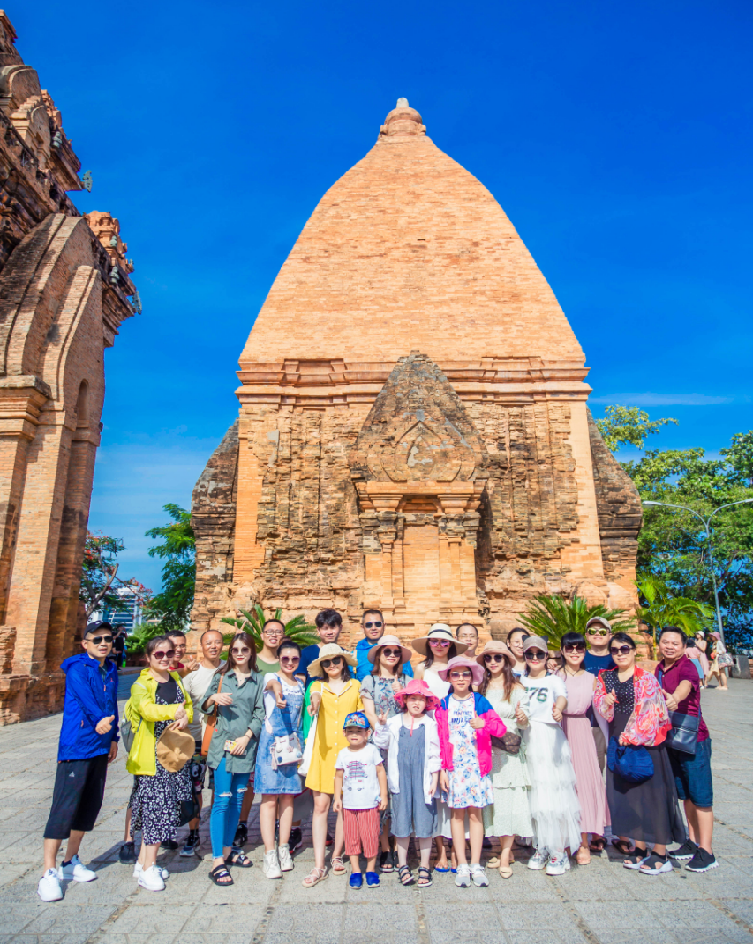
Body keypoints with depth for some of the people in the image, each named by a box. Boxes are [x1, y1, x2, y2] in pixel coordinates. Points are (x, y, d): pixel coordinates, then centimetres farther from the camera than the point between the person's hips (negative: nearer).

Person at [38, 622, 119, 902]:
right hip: (76, 746, -7)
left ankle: (71, 862, 30)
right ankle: (48, 874, 6)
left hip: (100, 748, 8)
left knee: (90, 806, 15)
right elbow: (85, 699, -28)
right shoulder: (77, 669, -12)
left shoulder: (110, 671, 10)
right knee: (64, 808, -5)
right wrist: (99, 721, -42)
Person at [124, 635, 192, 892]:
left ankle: (143, 863, 24)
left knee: (156, 808, 12)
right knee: (156, 806, -7)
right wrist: (174, 710, -25)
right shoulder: (141, 685, -7)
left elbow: (188, 705, 14)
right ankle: (148, 869, 5)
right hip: (151, 754, -6)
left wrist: (185, 717, -6)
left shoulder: (176, 680, 13)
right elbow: (147, 709, -25)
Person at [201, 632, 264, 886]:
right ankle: (217, 861, 0)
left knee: (238, 800, 10)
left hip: (246, 745, 2)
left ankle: (228, 850, 26)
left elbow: (260, 713, 4)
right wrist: (214, 698, -12)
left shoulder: (258, 680, 7)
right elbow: (206, 708, 9)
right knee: (222, 800, -5)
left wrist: (246, 737, -7)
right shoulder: (221, 676, 6)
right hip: (222, 744, -2)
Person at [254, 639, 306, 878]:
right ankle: (270, 854, 1)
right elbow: (273, 683, -31)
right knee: (270, 798, -4)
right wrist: (277, 690, -54)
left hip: (293, 742, 5)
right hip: (271, 740, -5)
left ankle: (284, 848, 18)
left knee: (288, 796, 8)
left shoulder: (300, 685, 12)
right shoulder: (270, 678, -5)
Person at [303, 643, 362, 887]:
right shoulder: (318, 685, 8)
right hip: (323, 751, 0)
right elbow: (315, 696, -15)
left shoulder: (356, 686, 8)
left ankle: (337, 855, 25)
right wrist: (315, 703, -39)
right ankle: (319, 867, 5)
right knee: (320, 806, -2)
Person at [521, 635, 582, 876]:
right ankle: (541, 848, 20)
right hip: (527, 739, 3)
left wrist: (559, 708, -40)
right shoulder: (520, 681, 14)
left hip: (550, 737, -3)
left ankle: (559, 851, 6)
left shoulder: (553, 680, 0)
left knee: (554, 791, -4)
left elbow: (562, 695, -20)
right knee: (534, 794, 7)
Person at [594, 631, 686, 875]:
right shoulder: (606, 677, 6)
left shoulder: (646, 679, -9)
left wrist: (632, 736, -13)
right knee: (626, 793, 10)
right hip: (618, 743, 5)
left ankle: (661, 853, 12)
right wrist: (604, 701, -12)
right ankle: (640, 848, 24)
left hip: (646, 743, -5)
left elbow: (651, 712, -13)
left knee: (651, 792, 0)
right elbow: (598, 702, 10)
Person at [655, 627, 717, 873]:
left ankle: (706, 852, 9)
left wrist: (675, 698, -59)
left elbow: (685, 685, -40)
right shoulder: (658, 670, 6)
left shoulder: (687, 666, -17)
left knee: (700, 795, 0)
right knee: (685, 794, 17)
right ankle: (693, 842, 29)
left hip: (694, 739, -7)